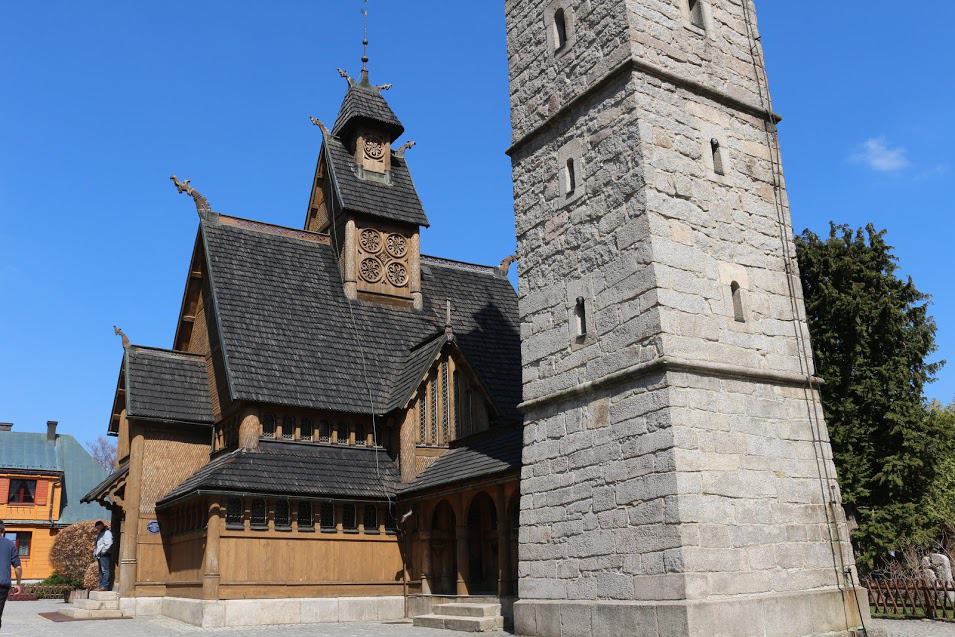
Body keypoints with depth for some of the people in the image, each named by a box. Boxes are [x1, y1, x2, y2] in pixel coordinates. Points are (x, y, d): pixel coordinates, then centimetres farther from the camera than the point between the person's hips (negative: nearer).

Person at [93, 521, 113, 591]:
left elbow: (108, 544, -19)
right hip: (99, 556, 10)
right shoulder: (99, 534, 24)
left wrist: (102, 551, -18)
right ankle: (101, 585, 15)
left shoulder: (107, 533, -7)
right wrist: (95, 552, 19)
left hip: (104, 555, -10)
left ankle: (105, 586, -14)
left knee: (105, 570, -12)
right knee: (101, 571, 12)